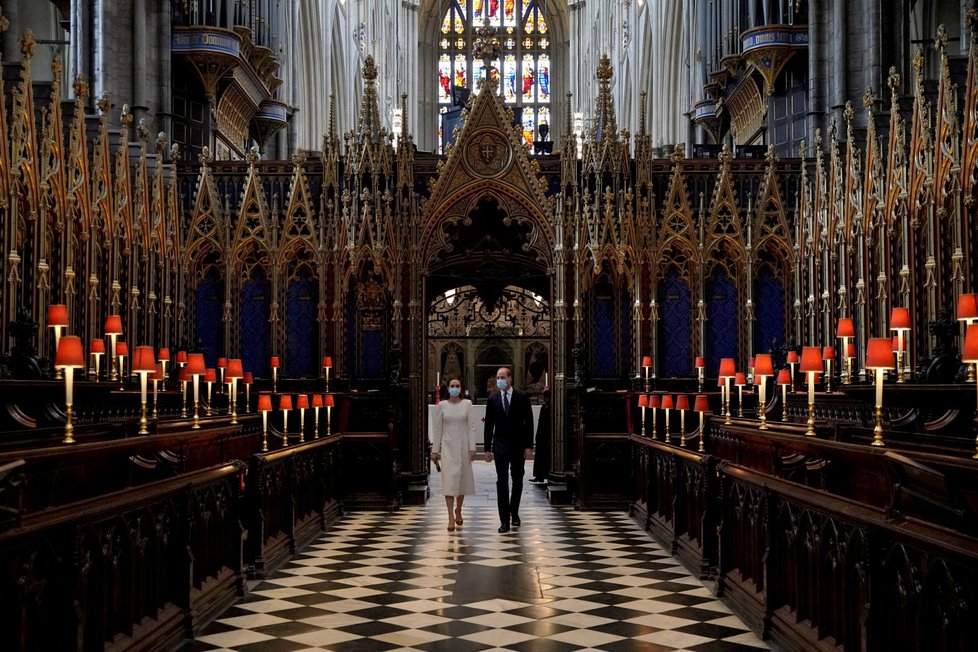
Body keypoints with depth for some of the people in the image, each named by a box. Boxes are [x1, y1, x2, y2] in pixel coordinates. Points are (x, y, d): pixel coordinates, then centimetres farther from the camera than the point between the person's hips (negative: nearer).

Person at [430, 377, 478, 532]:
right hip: (447, 446, -1)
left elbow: (471, 427, 0)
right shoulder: (442, 406, 3)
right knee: (449, 479, -9)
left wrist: (472, 448, -7)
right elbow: (437, 429, 5)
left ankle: (458, 510, 32)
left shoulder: (467, 404, 2)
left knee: (462, 479, 10)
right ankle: (451, 517, -11)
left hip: (463, 446, 1)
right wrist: (435, 450, 2)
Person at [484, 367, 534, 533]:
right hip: (500, 446, 0)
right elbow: (489, 425, 5)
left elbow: (529, 422, -2)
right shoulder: (492, 400, 3)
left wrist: (529, 446, -7)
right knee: (502, 482, -6)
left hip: (518, 446, 0)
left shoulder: (522, 397, -2)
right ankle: (505, 521, -6)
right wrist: (487, 448, 2)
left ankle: (514, 513, 30)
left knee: (517, 480, 11)